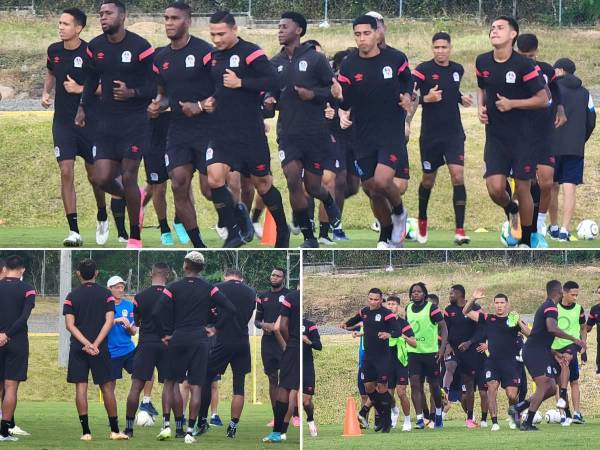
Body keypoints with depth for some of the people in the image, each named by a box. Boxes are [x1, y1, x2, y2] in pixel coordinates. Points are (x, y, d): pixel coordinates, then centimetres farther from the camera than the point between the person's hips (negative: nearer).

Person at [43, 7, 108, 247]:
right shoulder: (54, 51, 3)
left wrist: (80, 89, -19)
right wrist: (46, 92, 6)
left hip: (89, 121, -3)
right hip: (62, 122, 3)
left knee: (94, 175, 8)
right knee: (66, 172, -9)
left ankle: (102, 218, 35)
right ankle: (74, 231, -9)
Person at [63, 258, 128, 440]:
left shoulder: (72, 296, 2)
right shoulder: (105, 294, 1)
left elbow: (70, 324, -6)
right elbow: (109, 321, -8)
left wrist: (87, 343, -12)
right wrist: (95, 344, -12)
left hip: (78, 348, 0)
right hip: (100, 348, 0)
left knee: (81, 388, 1)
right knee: (107, 387, 6)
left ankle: (86, 432, -4)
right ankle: (114, 430, 7)